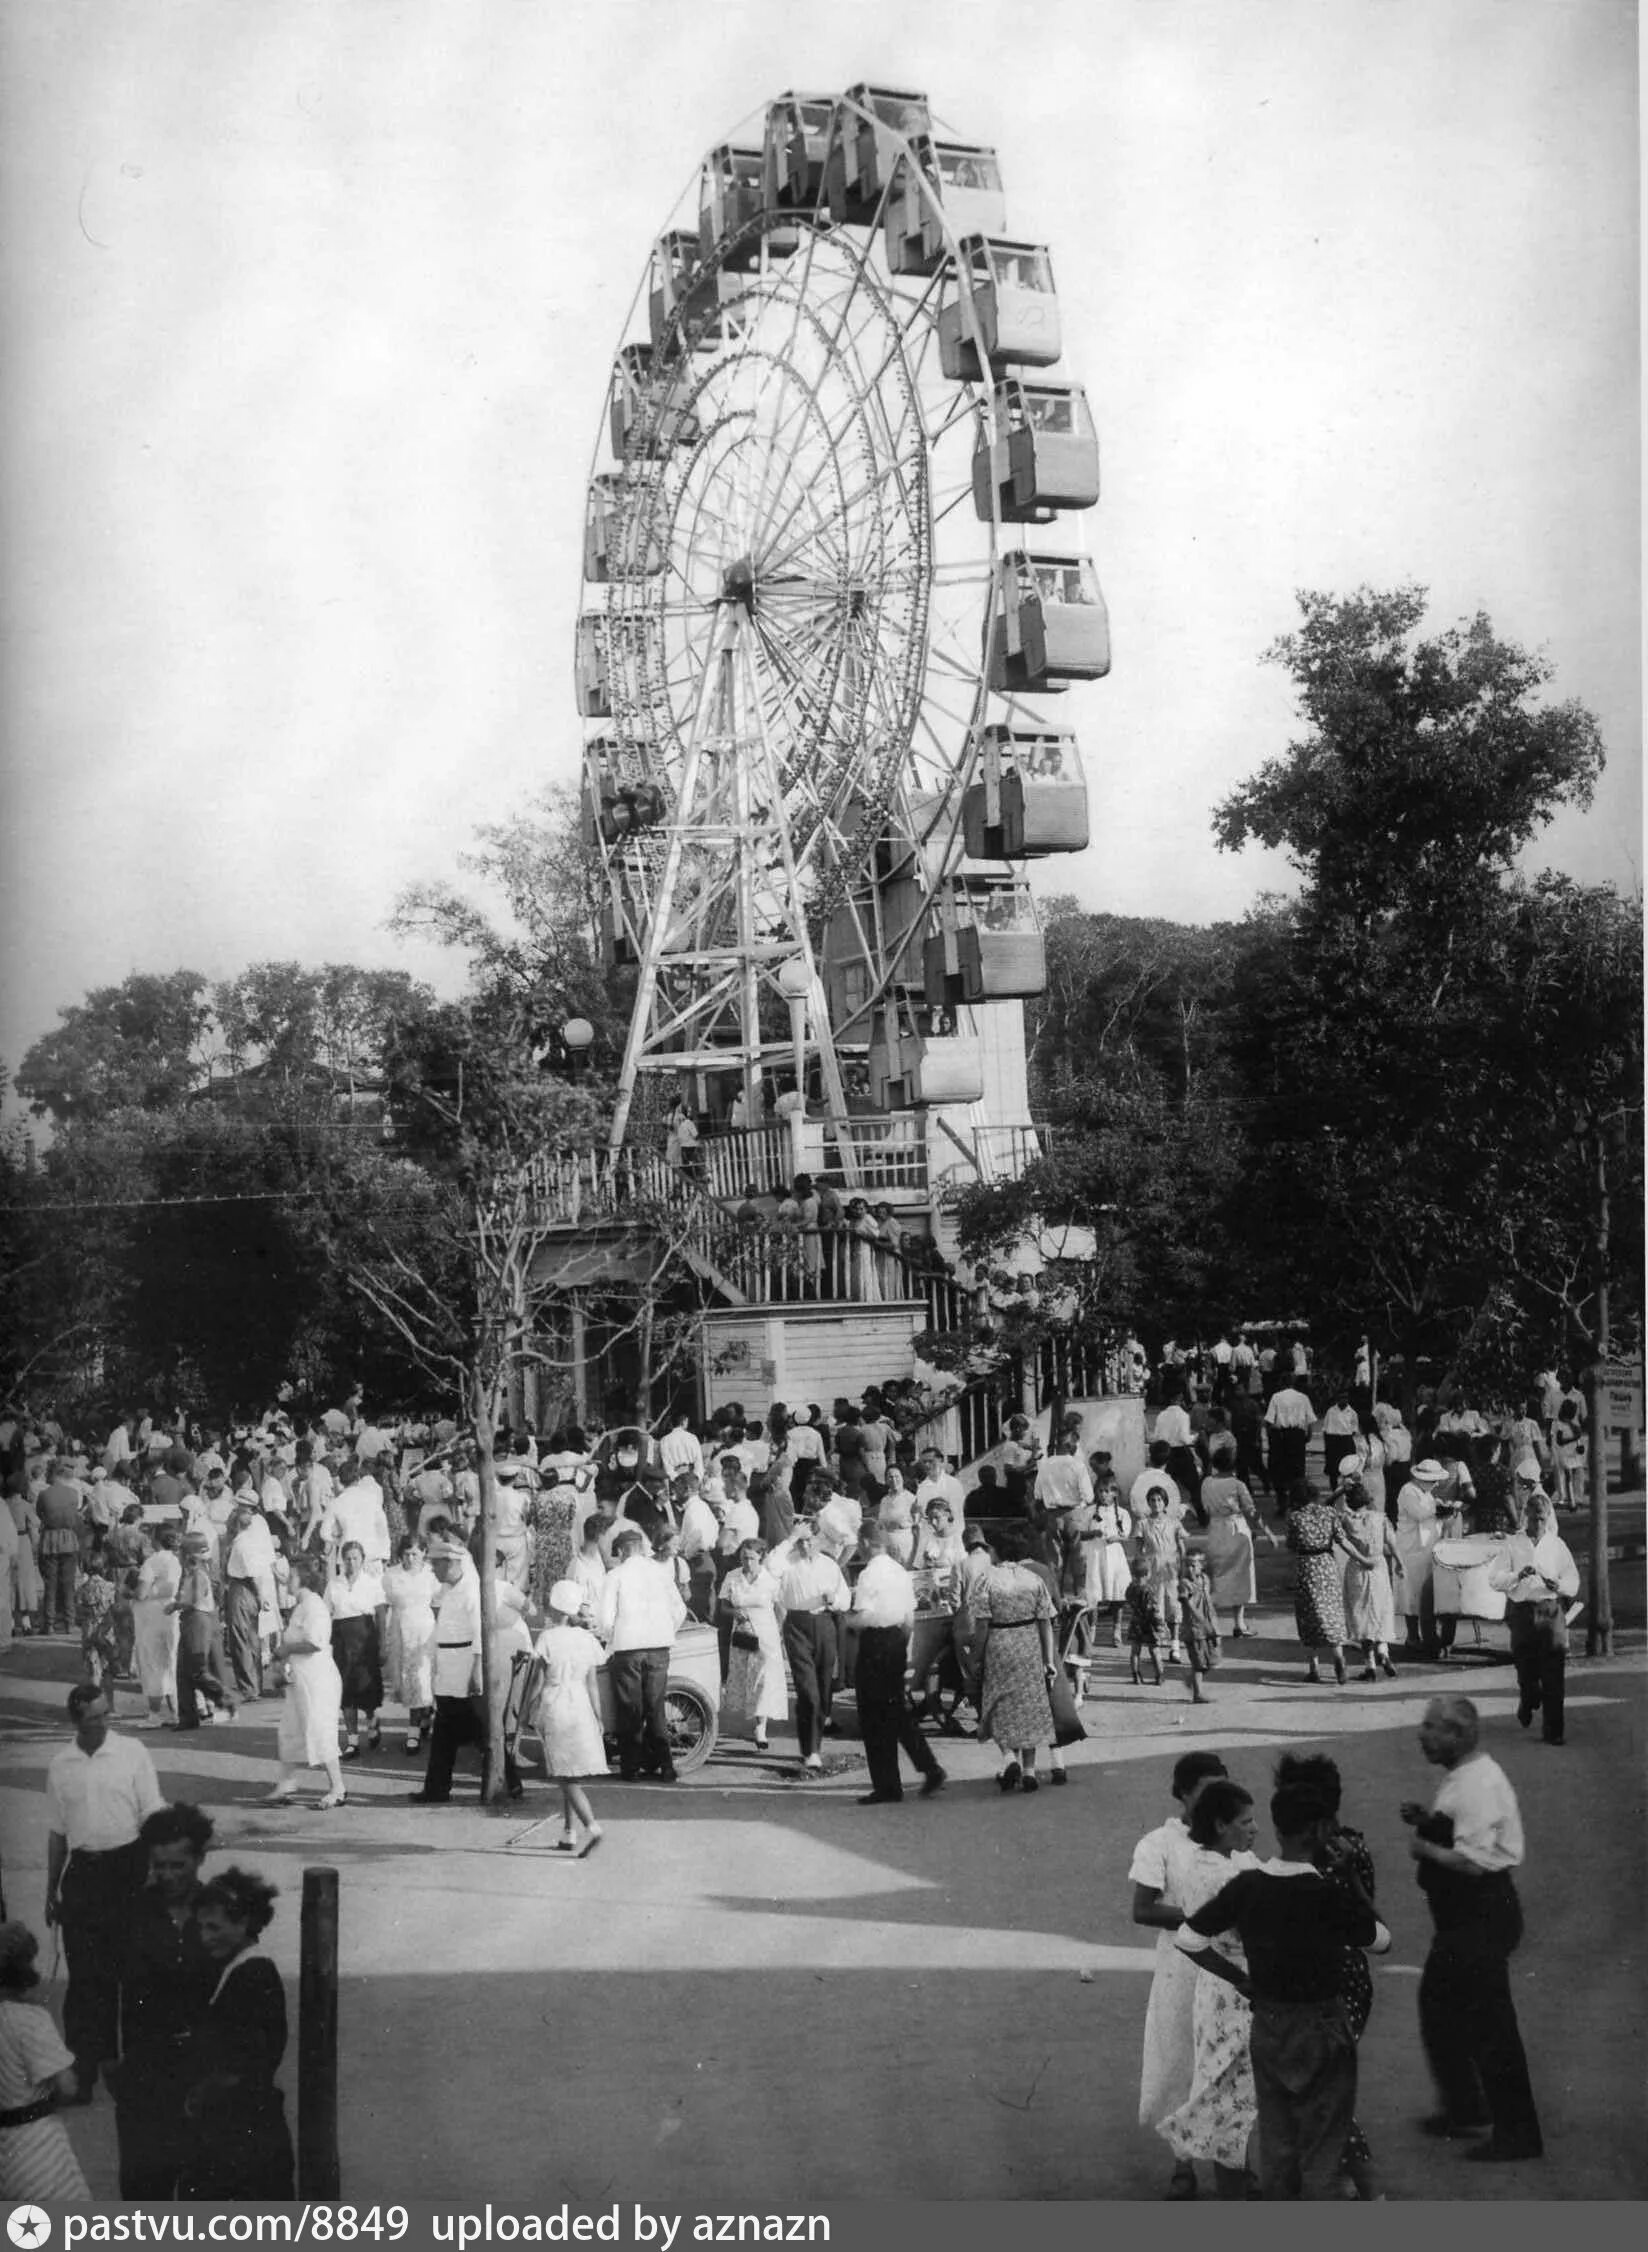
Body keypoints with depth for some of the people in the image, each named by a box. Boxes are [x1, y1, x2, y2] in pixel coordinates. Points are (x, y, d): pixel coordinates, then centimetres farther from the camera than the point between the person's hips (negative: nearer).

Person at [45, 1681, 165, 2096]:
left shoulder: (132, 1752, -3)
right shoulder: (61, 1767, 5)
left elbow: (152, 1814, -1)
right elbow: (57, 1832, 12)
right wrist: (51, 1890, 13)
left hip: (127, 1864, -2)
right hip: (82, 1871, 2)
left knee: (131, 1965, 3)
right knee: (84, 1974, 2)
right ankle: (85, 2064, 7)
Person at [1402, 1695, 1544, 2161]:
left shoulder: (1480, 1785, -24)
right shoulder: (1458, 1777, 7)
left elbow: (1473, 1861, -29)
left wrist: (1425, 1848, -16)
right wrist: (1426, 1821, 4)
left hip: (1483, 1917, -11)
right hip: (1461, 1914, 11)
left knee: (1489, 2023, -2)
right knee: (1438, 2006, 22)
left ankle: (1518, 2133, 9)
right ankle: (1462, 2106, 37)